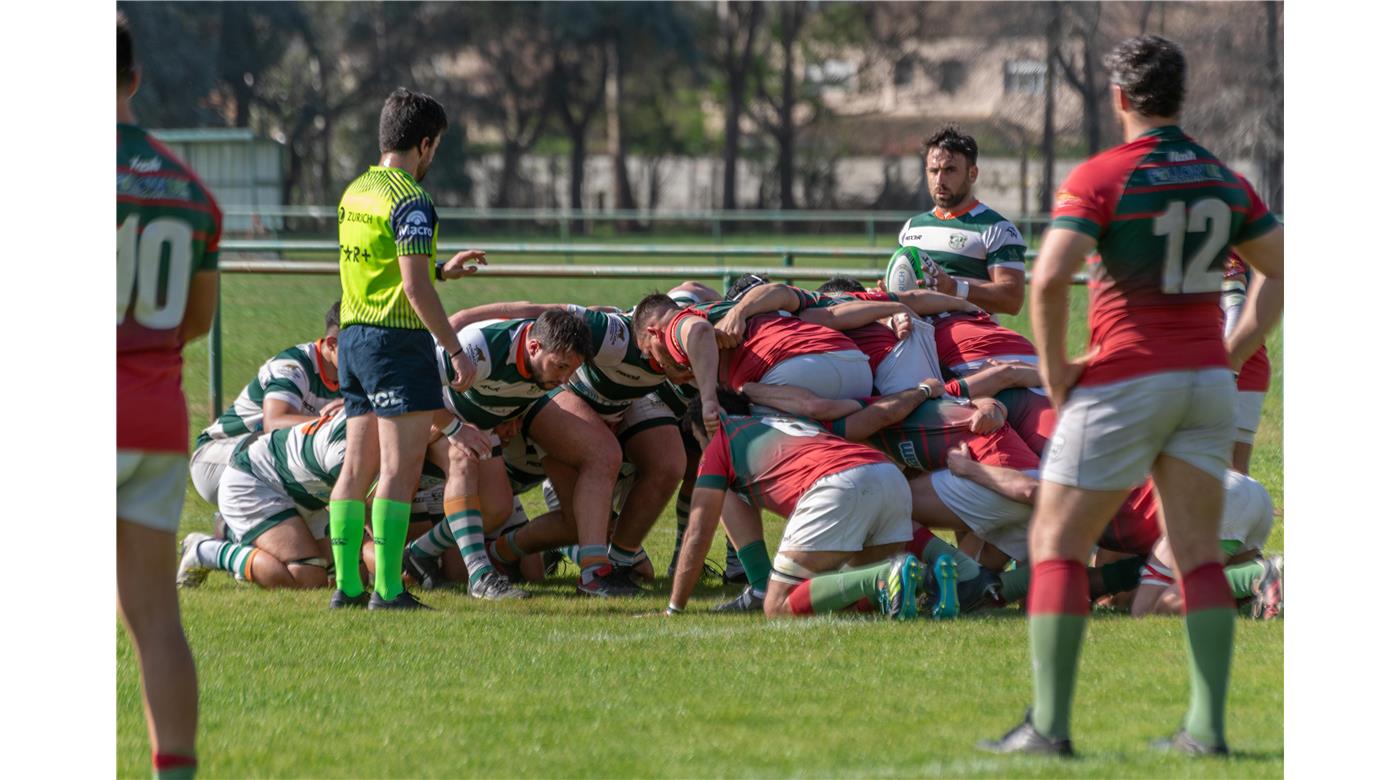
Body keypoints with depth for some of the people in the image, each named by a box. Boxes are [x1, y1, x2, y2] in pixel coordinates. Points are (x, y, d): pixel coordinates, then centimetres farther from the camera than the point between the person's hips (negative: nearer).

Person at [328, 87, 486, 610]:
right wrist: (455, 350, -15)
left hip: (352, 334, 9)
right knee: (400, 468, -6)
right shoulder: (409, 201, -14)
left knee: (357, 465, 10)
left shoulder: (355, 191, 13)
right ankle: (387, 588, -9)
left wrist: (443, 270, 30)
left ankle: (347, 585, 10)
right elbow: (414, 288, -19)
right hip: (397, 338, -9)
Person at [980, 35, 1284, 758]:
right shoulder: (1223, 179, 9)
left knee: (1056, 544, 1)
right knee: (1199, 555, 8)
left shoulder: (1101, 177, -10)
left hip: (1126, 380, -5)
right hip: (1207, 384, 5)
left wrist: (1054, 368, -9)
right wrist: (1233, 354, 16)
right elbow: (1279, 270, 17)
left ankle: (1049, 722, -7)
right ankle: (1207, 725, 0)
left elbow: (1048, 277, -21)